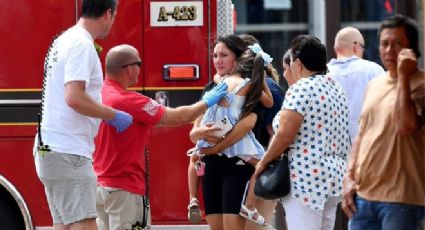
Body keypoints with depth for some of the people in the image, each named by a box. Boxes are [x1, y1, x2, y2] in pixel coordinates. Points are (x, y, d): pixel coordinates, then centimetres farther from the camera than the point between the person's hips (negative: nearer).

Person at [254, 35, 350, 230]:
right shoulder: (336, 88, 15)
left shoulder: (300, 89, -12)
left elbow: (284, 135, -18)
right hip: (335, 174, 9)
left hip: (306, 177, -9)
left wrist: (264, 162, -4)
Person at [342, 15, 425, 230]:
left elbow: (406, 126, -23)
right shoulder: (375, 84, 15)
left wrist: (403, 76, -18)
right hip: (362, 194, 7)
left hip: (400, 198, -7)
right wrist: (349, 177, 10)